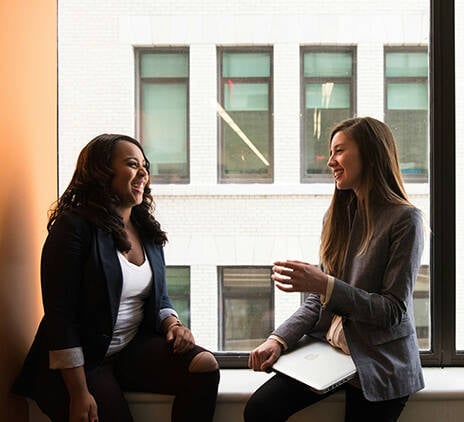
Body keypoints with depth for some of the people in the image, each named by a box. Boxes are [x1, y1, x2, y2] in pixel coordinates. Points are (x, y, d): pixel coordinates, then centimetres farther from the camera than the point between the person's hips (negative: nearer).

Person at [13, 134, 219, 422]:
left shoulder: (147, 231, 10)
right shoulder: (73, 228, -11)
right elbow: (60, 316, -15)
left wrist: (172, 323, -6)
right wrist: (78, 394, -19)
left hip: (134, 349, 6)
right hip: (83, 361, -6)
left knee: (205, 366, -17)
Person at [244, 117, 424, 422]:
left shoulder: (404, 219, -11)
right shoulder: (337, 215, 8)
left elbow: (393, 311, -15)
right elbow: (317, 300, 9)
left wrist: (325, 285, -24)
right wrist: (280, 339, -6)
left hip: (380, 366, -5)